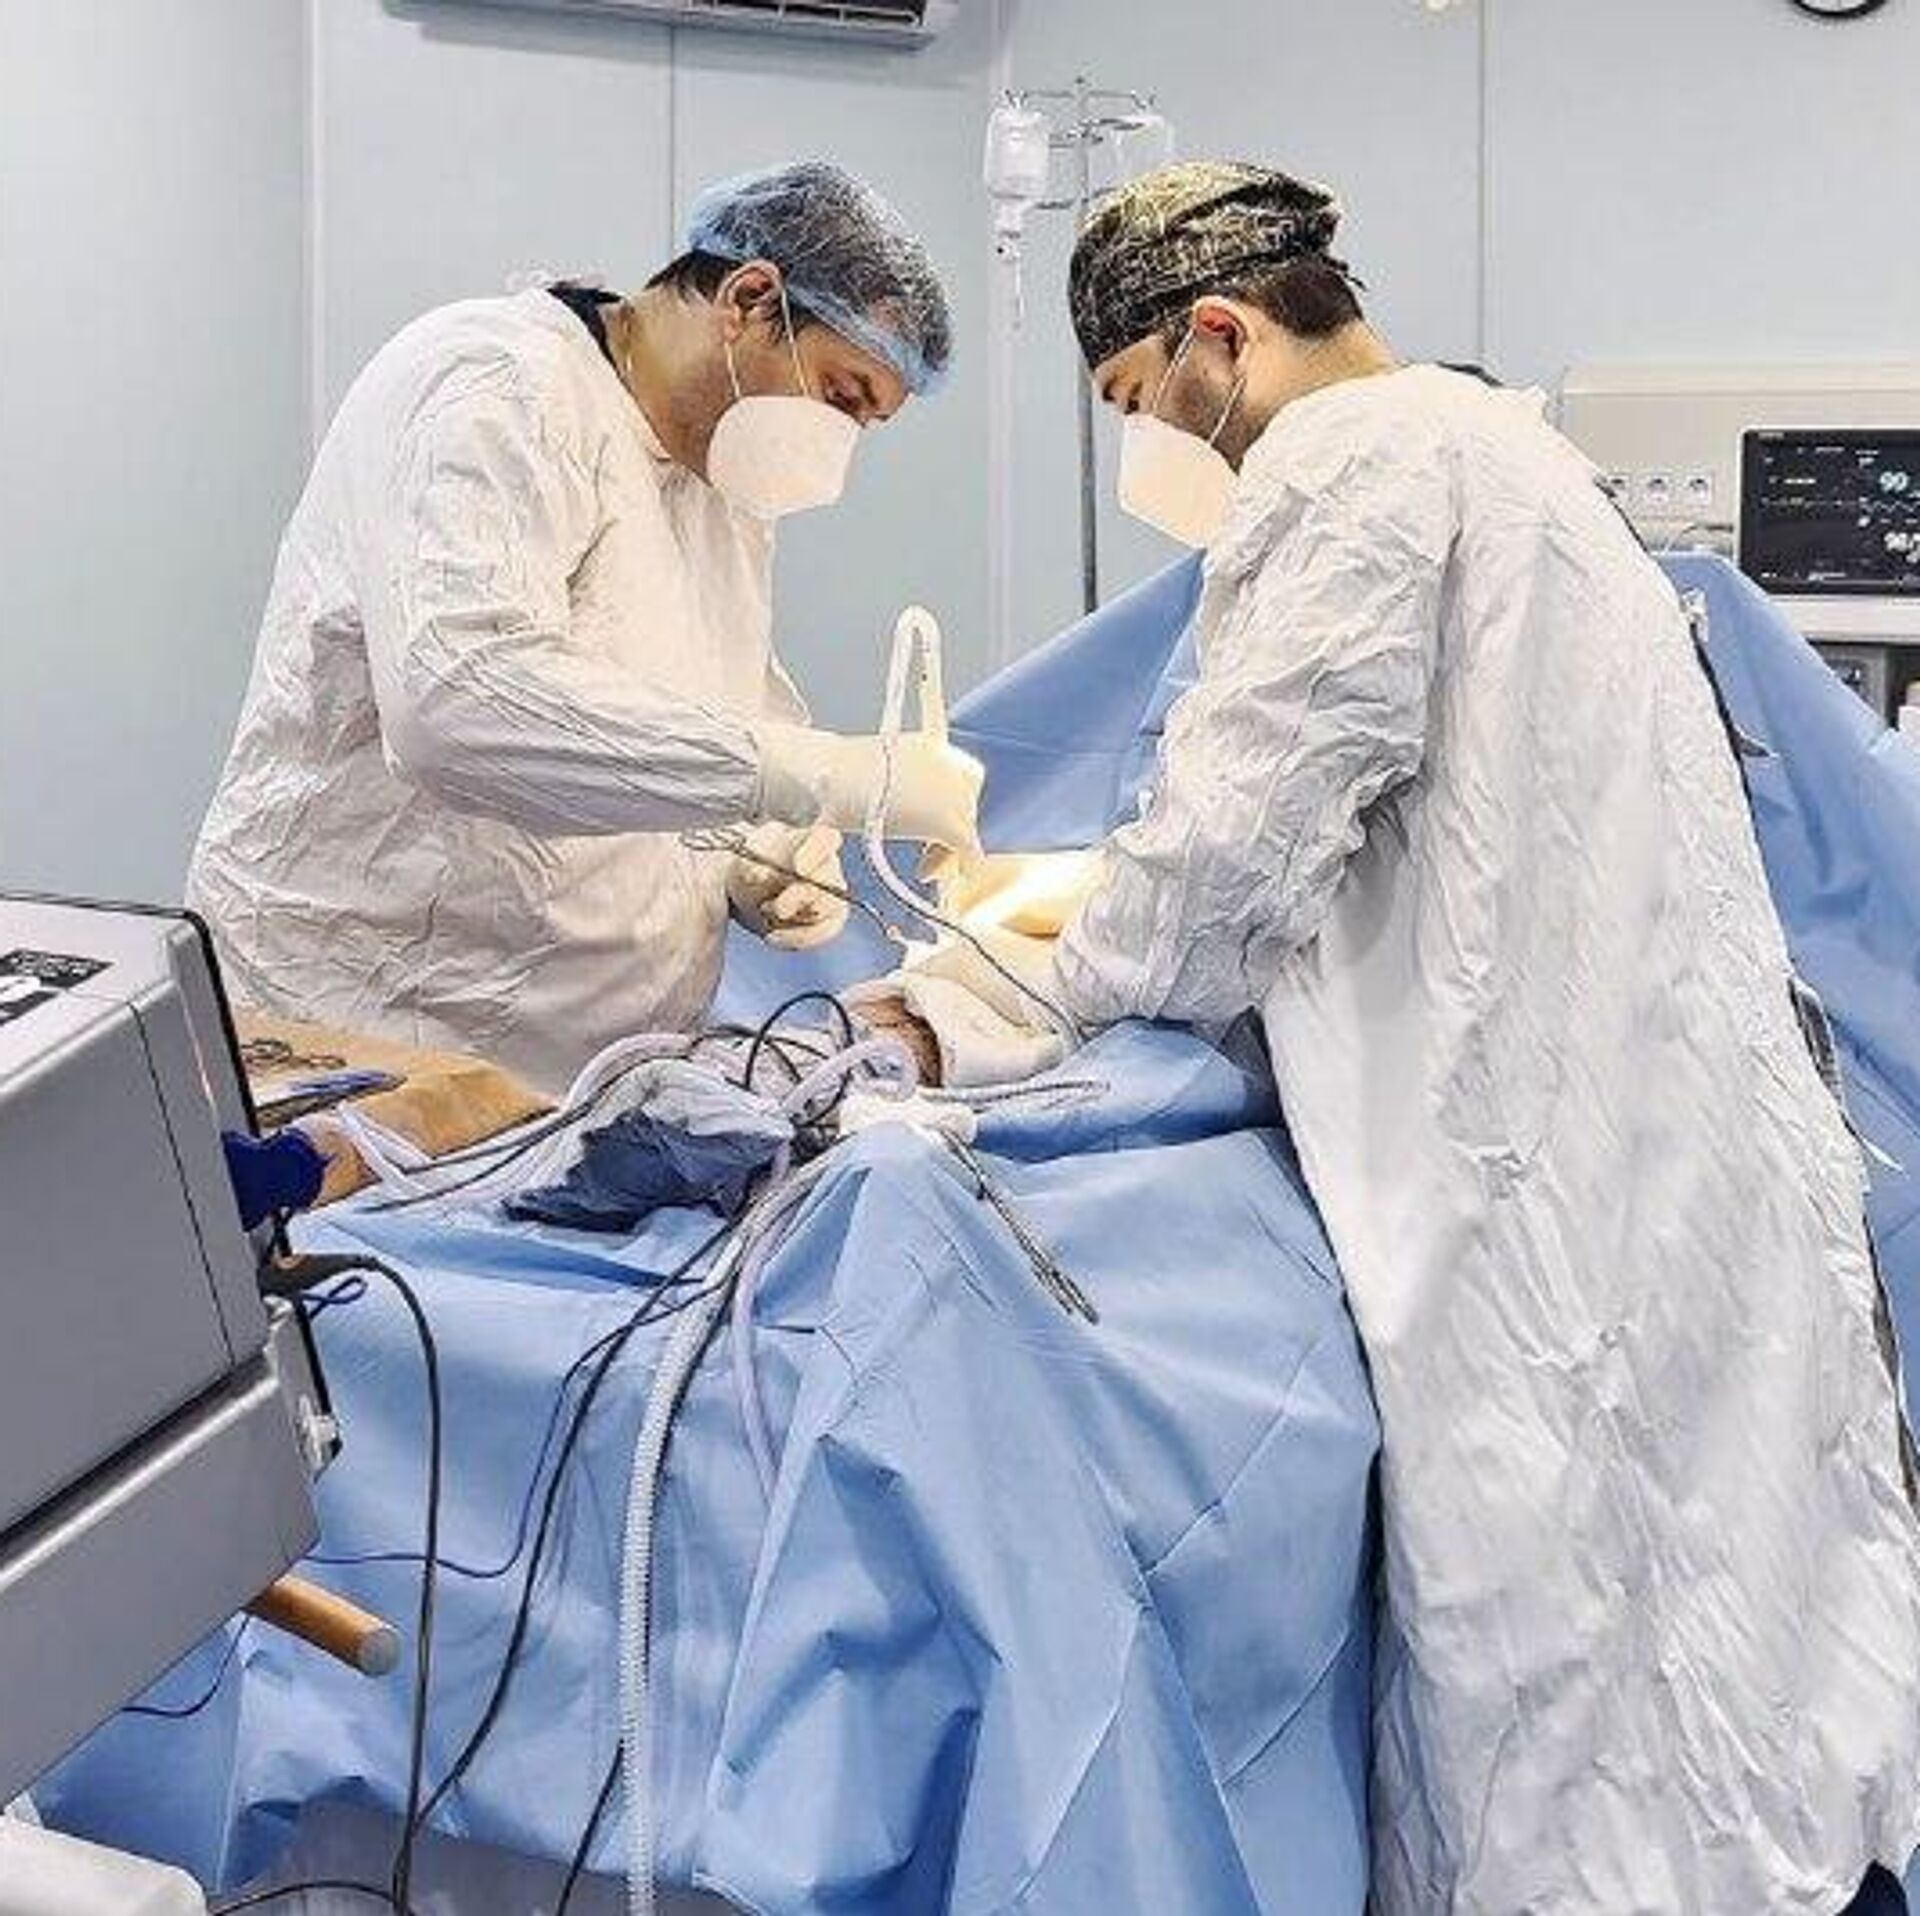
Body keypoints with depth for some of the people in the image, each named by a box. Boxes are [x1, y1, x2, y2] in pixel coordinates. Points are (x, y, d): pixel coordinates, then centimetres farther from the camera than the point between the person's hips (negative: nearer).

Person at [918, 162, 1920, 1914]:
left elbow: (1245, 823, -12)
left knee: (1577, 1731, -3)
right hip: (1673, 1135, 10)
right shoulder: (1482, 437, 23)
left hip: (1562, 1162, -10)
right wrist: (1099, 908, 23)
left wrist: (1038, 980, 6)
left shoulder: (1351, 464, -9)